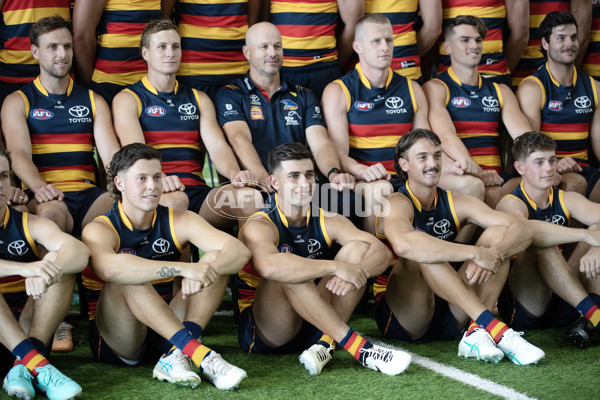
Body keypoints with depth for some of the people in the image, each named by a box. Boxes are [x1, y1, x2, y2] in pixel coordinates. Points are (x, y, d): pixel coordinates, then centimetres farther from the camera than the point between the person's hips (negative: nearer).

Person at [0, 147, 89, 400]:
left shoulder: (29, 225, 6)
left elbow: (80, 251, -13)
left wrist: (48, 272, -35)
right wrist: (25, 268, -38)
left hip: (26, 332, 3)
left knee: (58, 259, -16)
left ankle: (23, 367, -28)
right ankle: (38, 366, -38)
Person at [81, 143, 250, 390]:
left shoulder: (179, 222, 1)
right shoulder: (100, 229, -10)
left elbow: (239, 251, -13)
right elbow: (107, 267, -37)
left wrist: (209, 270, -36)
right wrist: (183, 269, -43)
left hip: (168, 331, 4)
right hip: (117, 341, -4)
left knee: (216, 258, -12)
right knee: (127, 277, -31)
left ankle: (177, 356, -31)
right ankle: (199, 353, -39)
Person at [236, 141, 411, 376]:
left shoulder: (327, 222, 3)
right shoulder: (259, 226, -13)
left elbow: (382, 253, -9)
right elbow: (269, 266, -37)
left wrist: (357, 272, -31)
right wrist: (336, 267, -37)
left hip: (314, 327, 5)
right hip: (265, 336, -5)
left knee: (358, 248, -9)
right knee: (289, 272, -33)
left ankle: (326, 343, -21)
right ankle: (357, 347, -33)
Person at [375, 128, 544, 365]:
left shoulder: (455, 203, 6)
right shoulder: (398, 203, -10)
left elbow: (521, 232, -5)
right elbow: (403, 244, -36)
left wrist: (494, 253, -28)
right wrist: (475, 253, -35)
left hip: (451, 318, 5)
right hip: (402, 317, -5)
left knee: (498, 233, -7)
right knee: (420, 246, -30)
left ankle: (476, 334, -26)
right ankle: (493, 327, -36)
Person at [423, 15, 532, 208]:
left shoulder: (500, 91, 23)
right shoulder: (435, 88, 6)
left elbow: (524, 134, 7)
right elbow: (446, 136, -13)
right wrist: (475, 171, -32)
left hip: (496, 176, 5)